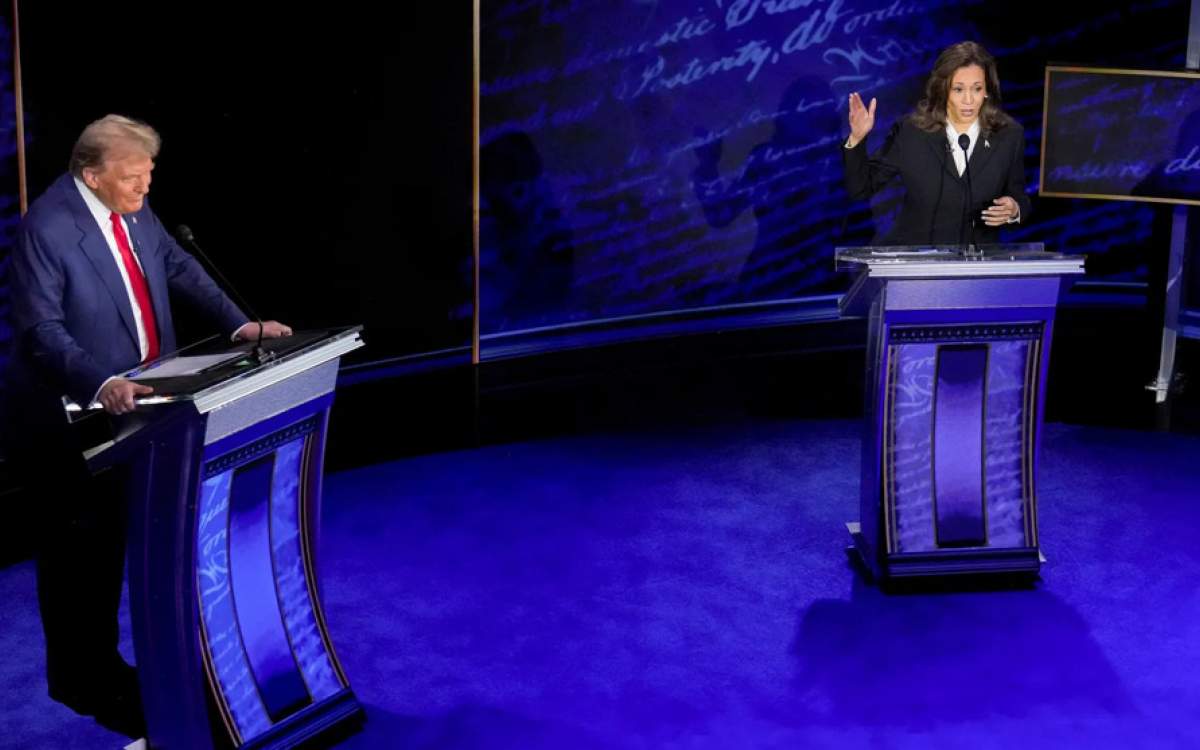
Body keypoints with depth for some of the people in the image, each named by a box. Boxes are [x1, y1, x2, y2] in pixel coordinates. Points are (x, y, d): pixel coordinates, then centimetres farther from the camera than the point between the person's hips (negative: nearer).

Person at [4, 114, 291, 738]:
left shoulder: (134, 210, 1)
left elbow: (179, 268, 12)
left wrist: (239, 324, 2)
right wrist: (100, 383, -38)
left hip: (128, 406, 7)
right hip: (67, 417, -7)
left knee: (110, 539, 17)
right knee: (76, 548, 5)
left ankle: (100, 664, 32)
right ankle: (80, 681, 21)